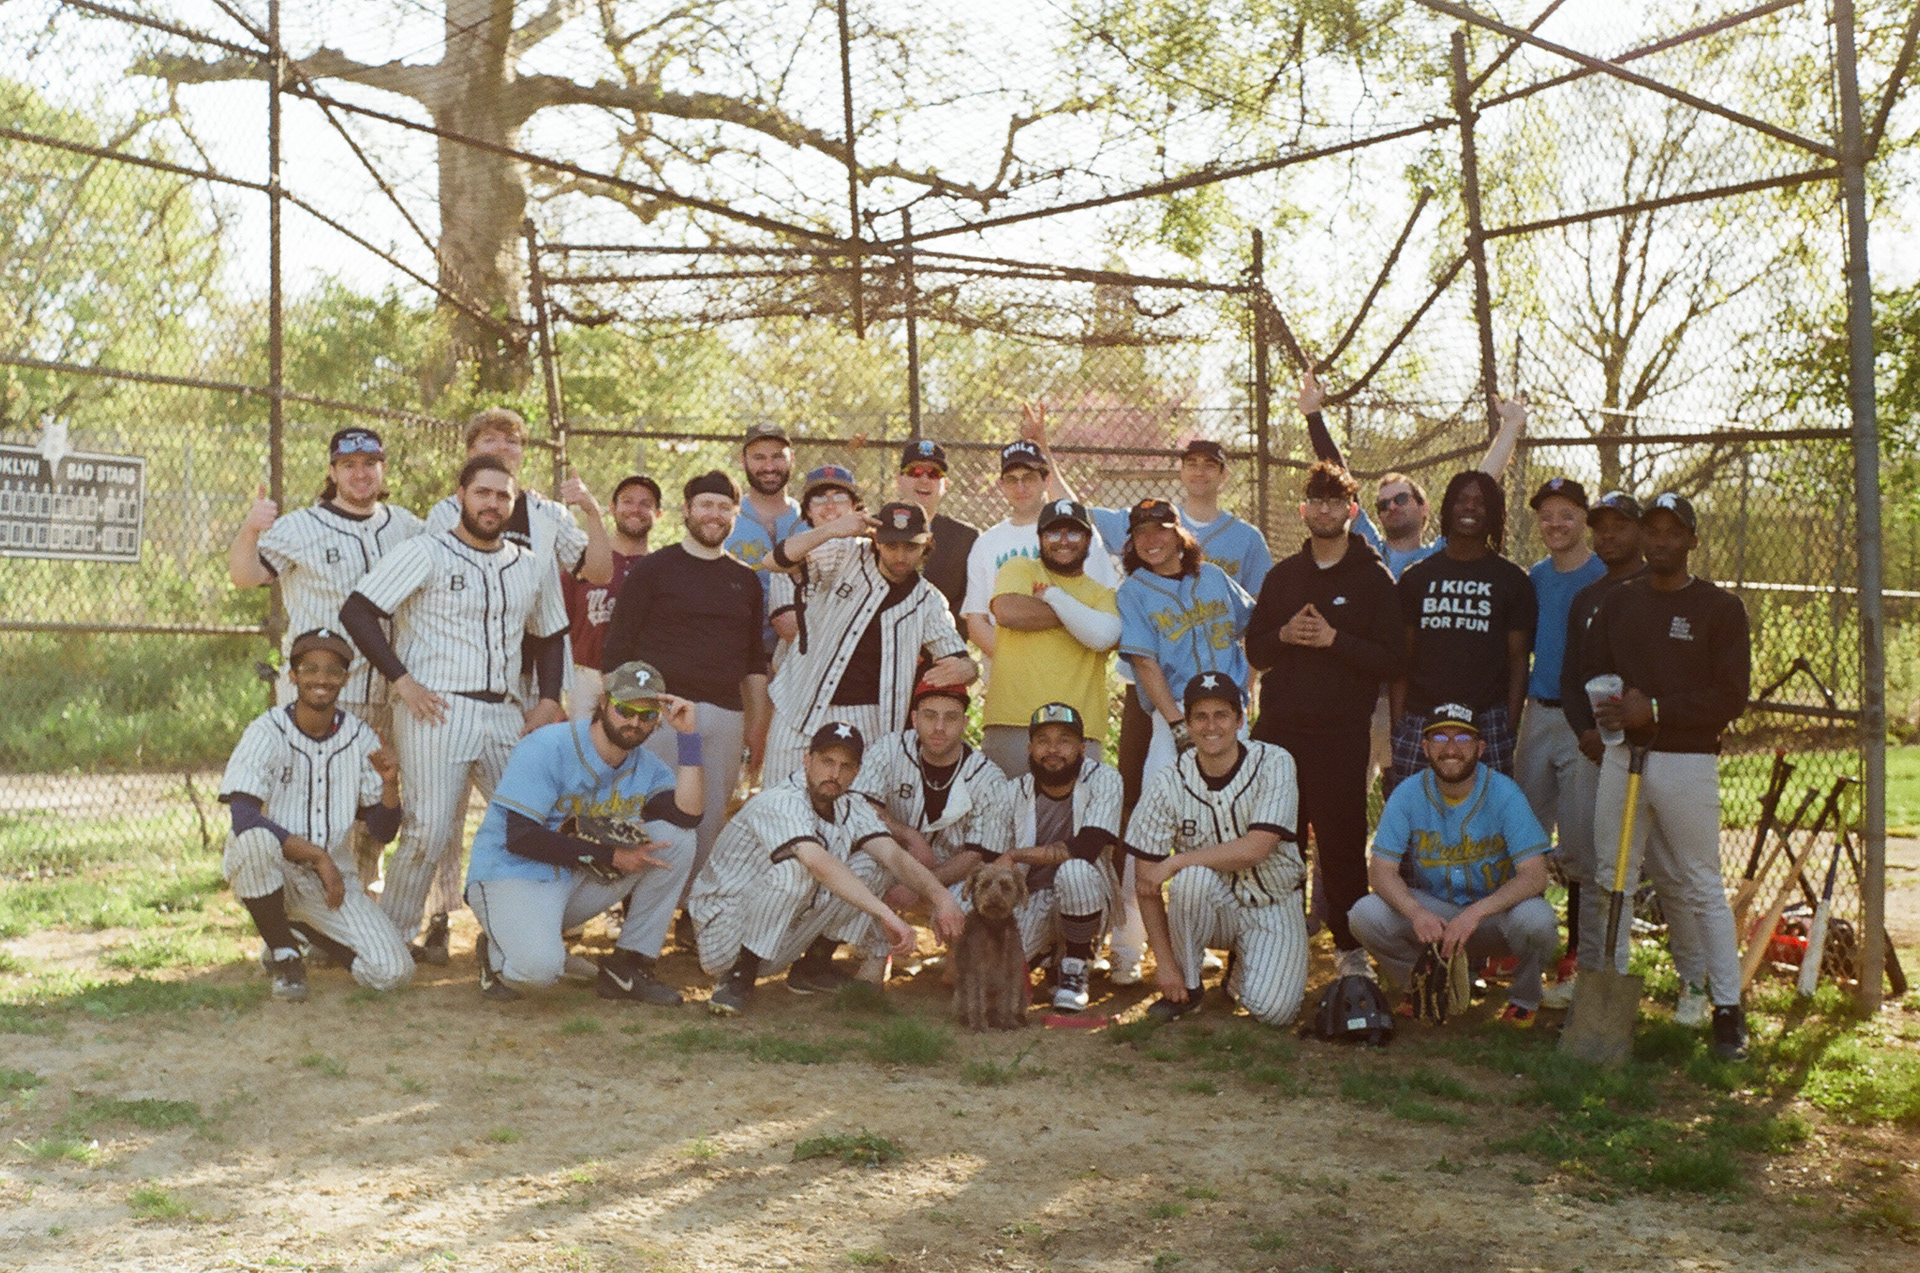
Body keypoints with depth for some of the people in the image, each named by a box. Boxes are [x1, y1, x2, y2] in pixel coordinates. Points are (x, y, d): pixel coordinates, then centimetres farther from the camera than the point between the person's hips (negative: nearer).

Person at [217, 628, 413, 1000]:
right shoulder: (267, 732, -11)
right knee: (255, 840, -39)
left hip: (331, 876, 4)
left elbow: (382, 834, 1)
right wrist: (317, 857, -28)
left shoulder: (359, 737, 0)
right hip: (271, 871, -3)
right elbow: (243, 818, -26)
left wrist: (390, 785, -18)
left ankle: (299, 927, 17)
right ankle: (284, 955, -11)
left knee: (393, 972, -14)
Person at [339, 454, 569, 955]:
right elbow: (356, 611, -7)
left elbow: (550, 636, 28)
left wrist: (548, 702, 13)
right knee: (429, 831, -9)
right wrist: (401, 681, -13)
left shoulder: (532, 568, 14)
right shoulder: (424, 553, -2)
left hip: (504, 716, 5)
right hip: (435, 712, -5)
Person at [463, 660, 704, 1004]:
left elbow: (688, 817, -14)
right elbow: (520, 838, -21)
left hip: (581, 884, 6)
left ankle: (627, 968, -3)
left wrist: (687, 736, -17)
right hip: (512, 877, -6)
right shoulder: (548, 748, -15)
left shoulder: (646, 766, 4)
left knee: (676, 840, -10)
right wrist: (610, 856, -20)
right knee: (539, 968, -37)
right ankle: (497, 952, 3)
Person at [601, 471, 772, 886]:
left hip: (726, 715, 4)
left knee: (711, 821, 3)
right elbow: (617, 646, 3)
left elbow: (755, 661, 19)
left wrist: (757, 726, 14)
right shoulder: (652, 568, 5)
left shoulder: (745, 579, 16)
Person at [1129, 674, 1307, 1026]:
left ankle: (1243, 970, 15)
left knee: (1272, 1010, -22)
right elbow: (1146, 882, -9)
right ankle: (1186, 986, -10)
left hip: (1272, 907, 0)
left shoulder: (1274, 764, -13)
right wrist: (1164, 963, -15)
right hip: (1210, 904, 0)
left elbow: (1255, 848, -23)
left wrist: (1174, 862, -23)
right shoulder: (1167, 784, -11)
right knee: (1193, 876, -34)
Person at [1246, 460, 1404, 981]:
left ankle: (1349, 946, 11)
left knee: (1342, 844, 0)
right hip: (1279, 730, 3)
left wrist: (1333, 640, -15)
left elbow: (1391, 660, -4)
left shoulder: (1374, 578, 3)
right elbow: (1254, 650, 13)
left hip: (1343, 736, -3)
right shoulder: (1282, 576, 15)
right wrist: (1285, 635, -7)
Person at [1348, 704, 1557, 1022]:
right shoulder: (1408, 795, -10)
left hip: (1496, 912, -2)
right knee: (1365, 915, -24)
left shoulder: (1504, 793, -16)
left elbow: (1534, 875, -22)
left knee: (1535, 919, -35)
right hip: (1431, 909, 2)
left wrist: (1475, 913, -38)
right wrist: (1417, 913, -34)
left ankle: (1525, 998, 0)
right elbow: (1381, 869, -12)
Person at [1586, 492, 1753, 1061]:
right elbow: (1591, 673, 17)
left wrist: (1657, 711, -15)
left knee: (1701, 887, -1)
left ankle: (1728, 1009, 6)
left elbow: (1732, 698, -7)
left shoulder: (1720, 607, -1)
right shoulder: (1617, 602, 13)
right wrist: (1599, 721, -4)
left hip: (1687, 762, -4)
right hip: (1620, 755, 4)